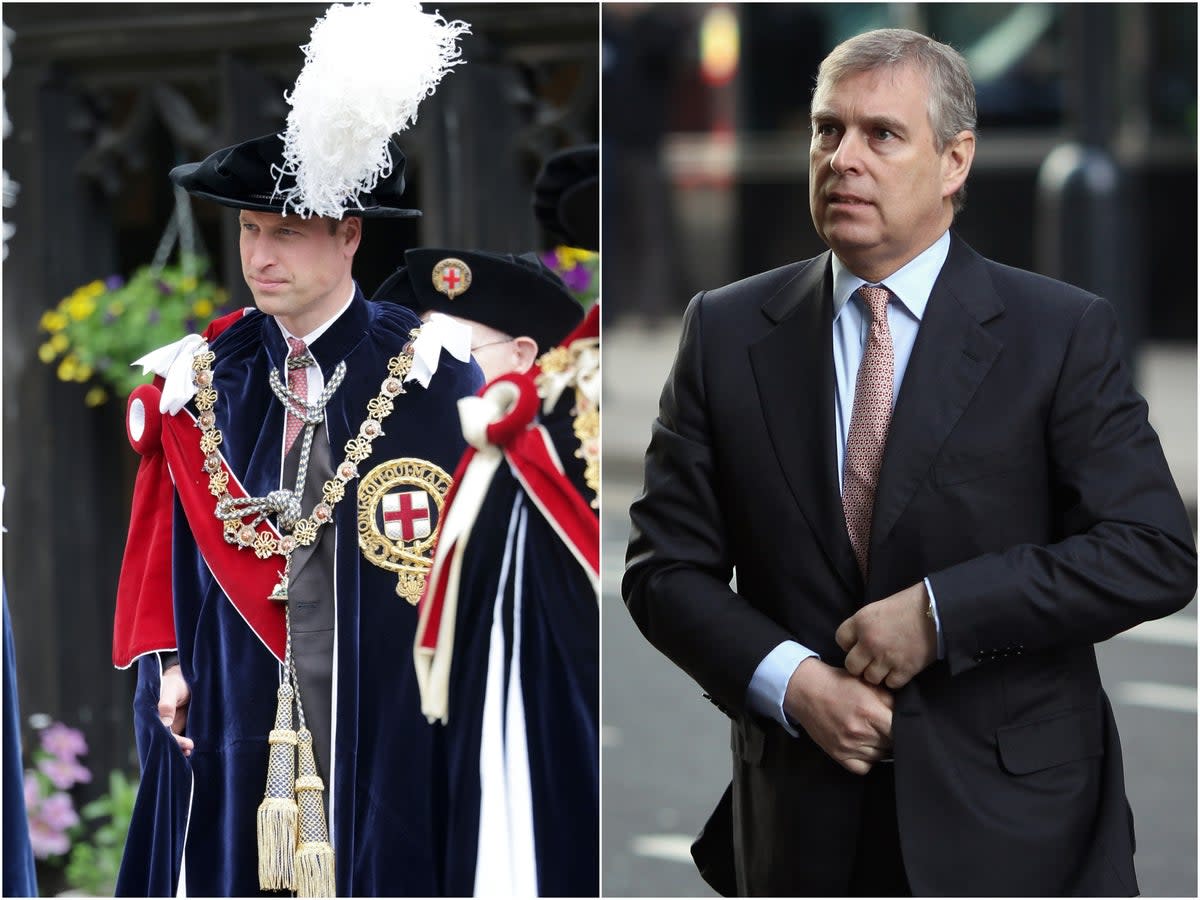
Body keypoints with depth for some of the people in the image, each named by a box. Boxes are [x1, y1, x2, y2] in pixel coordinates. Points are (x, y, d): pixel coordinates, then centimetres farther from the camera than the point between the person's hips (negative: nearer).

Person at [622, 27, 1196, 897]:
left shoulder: (1062, 332, -4)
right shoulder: (726, 332, 4)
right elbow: (666, 566, 4)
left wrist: (940, 612, -17)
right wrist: (788, 682, -13)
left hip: (1008, 825, -2)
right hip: (806, 821, 2)